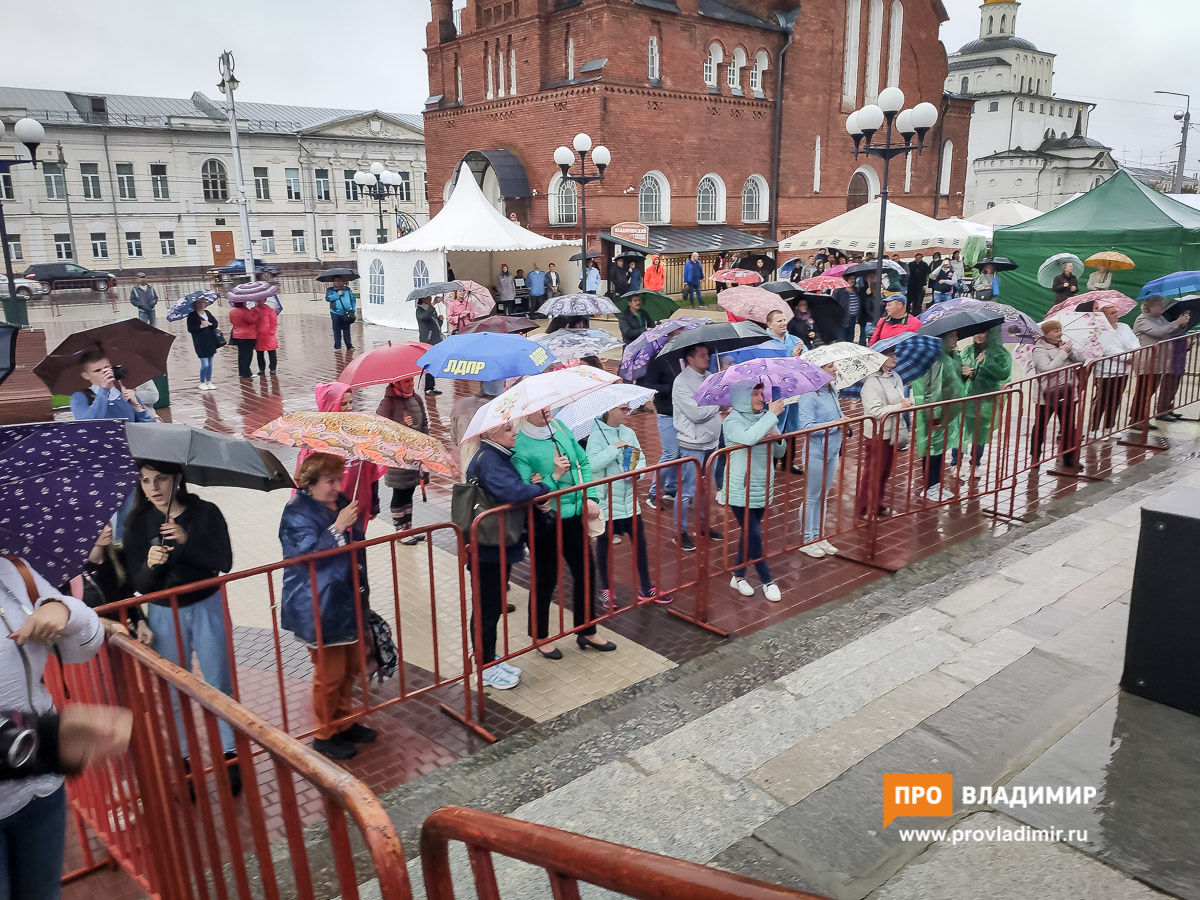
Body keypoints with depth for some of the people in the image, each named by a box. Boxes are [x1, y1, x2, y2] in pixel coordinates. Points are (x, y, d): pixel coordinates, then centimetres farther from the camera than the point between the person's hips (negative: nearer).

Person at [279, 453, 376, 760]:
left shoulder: (341, 504, 6)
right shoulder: (297, 513, -15)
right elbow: (309, 555, -25)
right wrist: (337, 527, -29)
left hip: (348, 602, 8)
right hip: (320, 609, -8)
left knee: (351, 666, 18)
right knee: (330, 674, 3)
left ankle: (343, 721, 36)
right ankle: (325, 734, 22)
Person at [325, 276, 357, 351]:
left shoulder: (347, 289, 11)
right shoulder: (330, 290, 5)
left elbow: (353, 300, 11)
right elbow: (327, 298, -10)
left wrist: (353, 310, 3)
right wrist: (337, 295, -14)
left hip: (347, 313, 1)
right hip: (336, 313, -1)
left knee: (346, 330, 6)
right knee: (337, 331, 3)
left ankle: (349, 345, 11)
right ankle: (337, 346, 9)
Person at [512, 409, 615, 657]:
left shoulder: (559, 427, 2)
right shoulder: (520, 445, -16)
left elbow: (583, 463, 9)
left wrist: (590, 497, -1)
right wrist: (555, 476, -24)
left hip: (574, 516, 6)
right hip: (546, 523, -6)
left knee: (585, 572, 15)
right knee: (546, 580, 9)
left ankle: (586, 632, 34)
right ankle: (541, 638, 30)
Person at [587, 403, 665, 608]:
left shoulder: (629, 433, 5)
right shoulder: (597, 436, -13)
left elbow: (641, 458, 8)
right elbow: (592, 464, -26)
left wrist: (637, 471, -12)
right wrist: (614, 448, -26)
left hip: (629, 499, 5)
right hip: (606, 500, -5)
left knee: (640, 541, 9)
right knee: (604, 545, 8)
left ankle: (646, 588, 23)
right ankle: (605, 591, 23)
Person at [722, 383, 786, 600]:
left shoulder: (765, 418, 5)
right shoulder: (732, 422, -13)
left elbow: (780, 453, 12)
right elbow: (749, 438, -36)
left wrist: (777, 437, -10)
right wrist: (772, 415, -28)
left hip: (762, 488, 6)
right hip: (741, 491, -6)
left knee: (749, 533, 15)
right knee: (754, 535, -5)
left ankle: (738, 575, 29)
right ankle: (767, 580, 10)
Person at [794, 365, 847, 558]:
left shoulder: (832, 391, 8)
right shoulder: (809, 395, -18)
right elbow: (806, 426, -24)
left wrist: (843, 420, 2)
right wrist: (834, 424, -25)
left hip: (832, 452, 8)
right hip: (816, 453, -8)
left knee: (823, 496, 17)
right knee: (811, 498, 4)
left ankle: (819, 537, 29)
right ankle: (807, 541, 17)